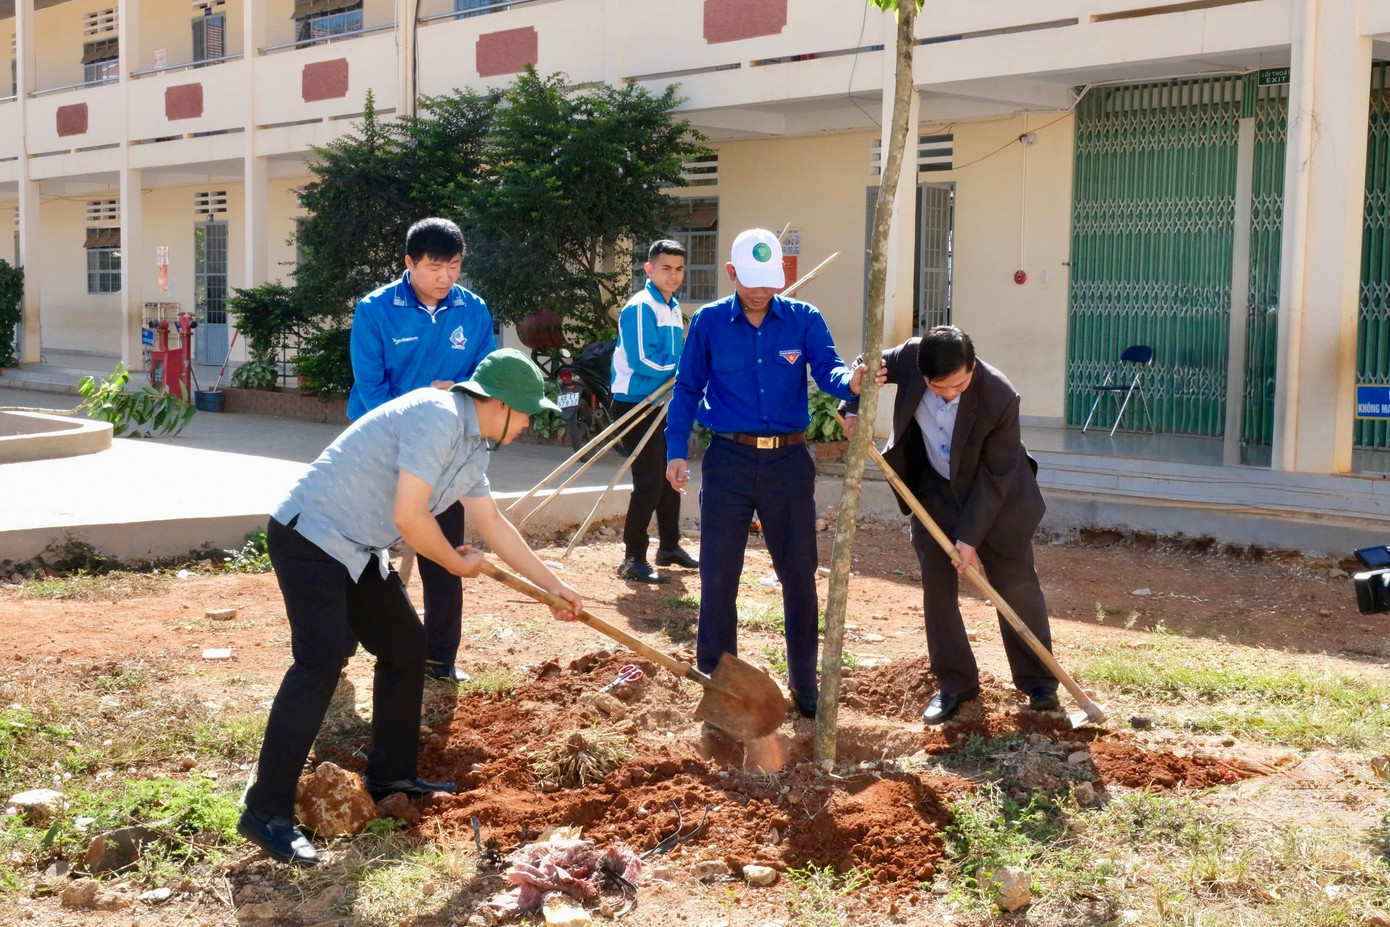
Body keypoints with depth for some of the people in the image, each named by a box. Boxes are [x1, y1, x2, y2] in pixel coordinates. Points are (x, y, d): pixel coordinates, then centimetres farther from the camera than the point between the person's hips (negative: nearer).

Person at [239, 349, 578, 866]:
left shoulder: (473, 448, 11)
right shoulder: (439, 417, -21)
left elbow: (493, 526, 22)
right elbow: (408, 516, -25)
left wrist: (553, 586, 25)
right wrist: (458, 564, -8)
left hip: (357, 550, 11)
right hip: (309, 534, -11)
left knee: (406, 648, 13)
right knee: (318, 666, -18)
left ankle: (390, 775, 26)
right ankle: (267, 813, -15)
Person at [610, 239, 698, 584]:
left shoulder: (673, 307, 13)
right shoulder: (641, 307, -16)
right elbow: (642, 361, -23)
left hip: (661, 405, 9)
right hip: (635, 405, -9)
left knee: (669, 478, 17)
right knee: (649, 483, -10)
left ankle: (669, 547, 31)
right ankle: (633, 559, -4)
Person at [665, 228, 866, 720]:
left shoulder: (804, 319, 1)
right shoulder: (709, 322, 1)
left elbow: (828, 369, -12)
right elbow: (686, 389, 6)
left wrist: (849, 381, -36)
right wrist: (676, 451, -2)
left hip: (789, 461, 1)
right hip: (729, 461, -1)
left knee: (799, 575, 8)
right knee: (718, 577, 4)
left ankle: (804, 685, 22)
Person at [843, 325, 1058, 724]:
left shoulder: (1000, 397, -34)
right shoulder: (910, 357, -25)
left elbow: (996, 475, -25)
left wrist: (970, 535, -23)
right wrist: (853, 409, -21)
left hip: (995, 498, -3)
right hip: (935, 493, 3)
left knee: (1017, 586, 6)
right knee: (936, 586, 1)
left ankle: (1038, 680, 21)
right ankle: (954, 683, 13)